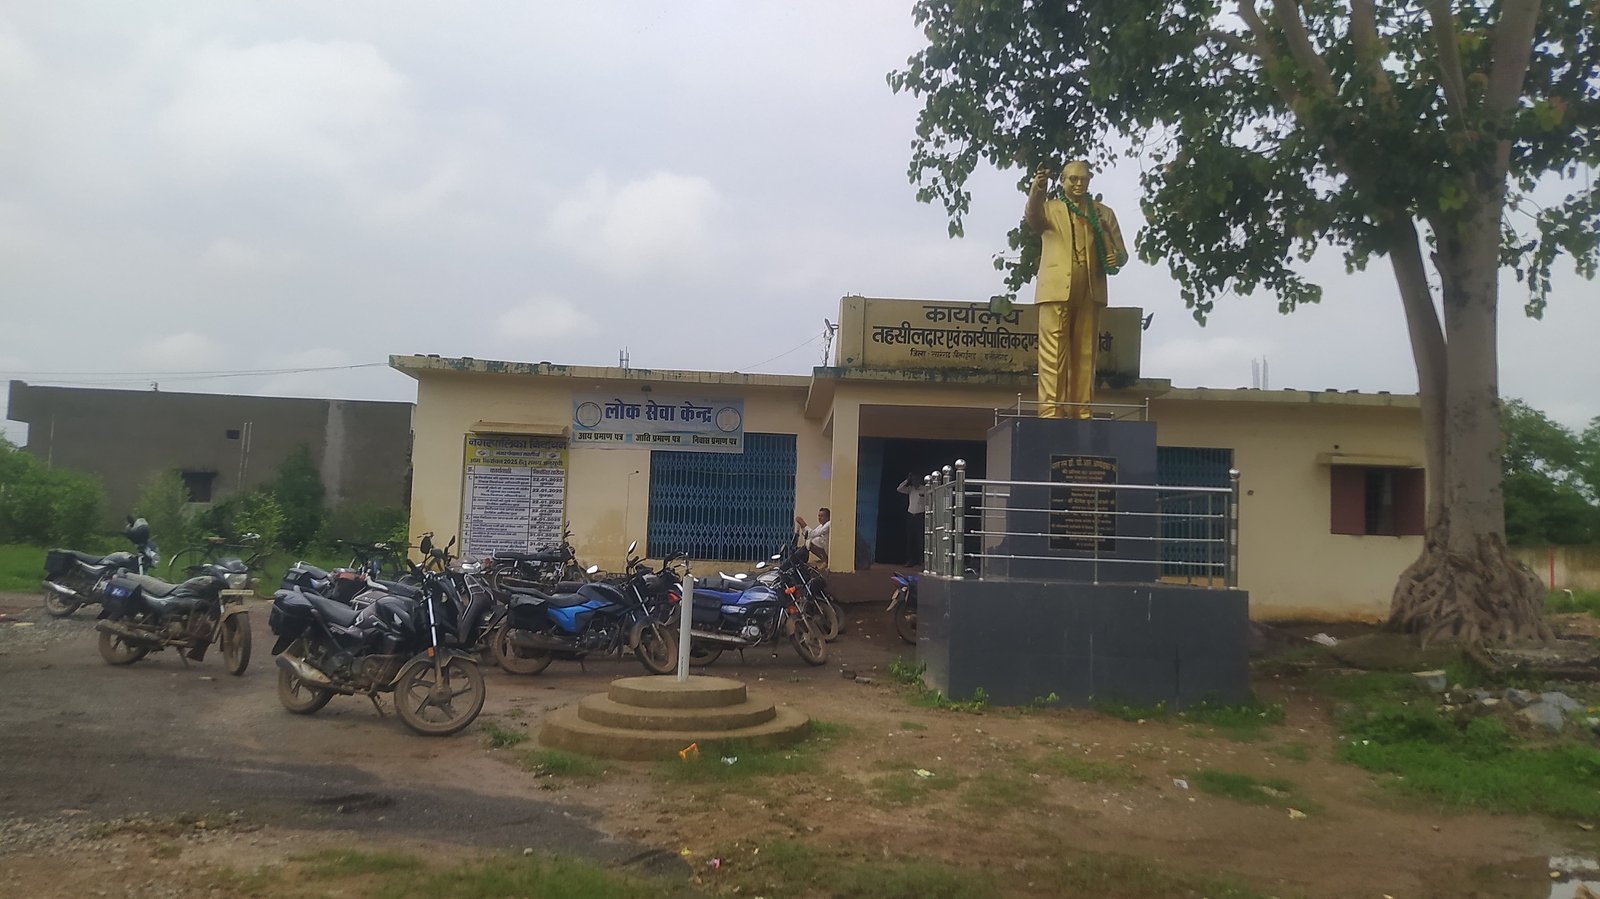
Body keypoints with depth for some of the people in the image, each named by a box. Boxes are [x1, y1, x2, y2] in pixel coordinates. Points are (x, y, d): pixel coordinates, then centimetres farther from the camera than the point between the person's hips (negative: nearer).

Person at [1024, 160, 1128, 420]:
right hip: (1057, 290, -2)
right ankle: (1051, 412, -10)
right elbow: (1032, 217, -12)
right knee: (1053, 354, -8)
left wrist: (1117, 258, -7)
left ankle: (1082, 413, 5)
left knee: (1085, 354, 2)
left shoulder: (1103, 213, 19)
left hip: (1090, 292, 3)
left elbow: (1121, 252, 18)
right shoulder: (1049, 208, 12)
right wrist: (1036, 190, -33)